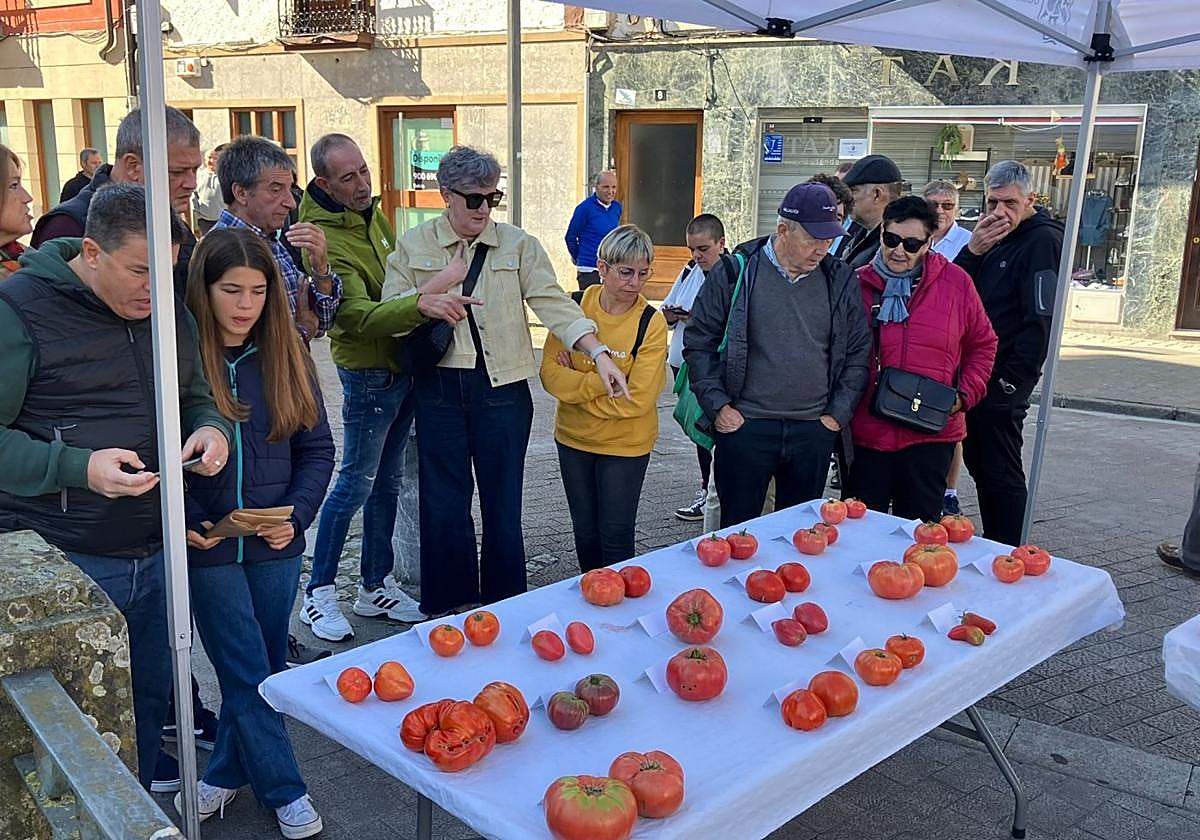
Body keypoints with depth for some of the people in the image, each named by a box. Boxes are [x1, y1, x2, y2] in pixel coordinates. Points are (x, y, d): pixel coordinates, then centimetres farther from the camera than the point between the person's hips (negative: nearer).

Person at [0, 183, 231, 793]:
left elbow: (196, 396, 18)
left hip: (156, 553, 6)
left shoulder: (169, 310, 7)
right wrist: (77, 467, -28)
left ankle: (146, 775, 47)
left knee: (151, 695, 22)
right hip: (59, 561, -5)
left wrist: (212, 428, -5)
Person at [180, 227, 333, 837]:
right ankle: (284, 791, 17)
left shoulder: (286, 354, 0)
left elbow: (316, 448, 3)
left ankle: (228, 773, 35)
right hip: (207, 545, -3)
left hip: (275, 543, 3)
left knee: (262, 669, 14)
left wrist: (297, 515, -10)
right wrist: (180, 522, -17)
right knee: (248, 674, 2)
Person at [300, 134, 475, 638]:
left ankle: (376, 586, 26)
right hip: (367, 374, -8)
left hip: (401, 366, 8)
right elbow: (360, 318, -34)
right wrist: (420, 304, -46)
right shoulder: (326, 240, -22)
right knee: (356, 483, -2)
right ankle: (319, 594, 13)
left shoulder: (372, 211, 6)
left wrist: (427, 294, 20)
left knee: (388, 481, 14)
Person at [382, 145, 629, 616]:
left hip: (502, 388, 0)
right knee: (444, 503, 7)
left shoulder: (518, 245, 3)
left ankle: (504, 608, 22)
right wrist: (439, 286, -13)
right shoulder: (413, 246, 5)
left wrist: (599, 353, -19)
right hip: (439, 388, 0)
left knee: (502, 502, 7)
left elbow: (553, 304, -6)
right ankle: (447, 609, 22)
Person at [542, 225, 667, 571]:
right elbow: (550, 372, -11)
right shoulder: (574, 306, -7)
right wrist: (601, 383, -23)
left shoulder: (651, 323, -16)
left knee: (615, 539, 5)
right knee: (585, 534, 18)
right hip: (573, 439, 4)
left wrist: (575, 387, -15)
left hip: (625, 445, -3)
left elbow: (638, 399, -21)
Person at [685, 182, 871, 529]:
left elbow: (858, 353, 12)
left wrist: (839, 414, 5)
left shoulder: (840, 281, 5)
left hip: (814, 432, 3)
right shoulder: (734, 273, -4)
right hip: (744, 426, -2)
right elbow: (699, 342, 1)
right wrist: (717, 406, -5)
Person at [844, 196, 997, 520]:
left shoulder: (956, 283, 0)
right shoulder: (859, 283, 0)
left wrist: (965, 394, -2)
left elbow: (983, 344, 11)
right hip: (865, 433, 0)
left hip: (930, 435, 0)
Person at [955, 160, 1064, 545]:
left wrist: (1011, 380, -18)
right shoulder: (995, 238, 14)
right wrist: (973, 250, -8)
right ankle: (991, 546, 28)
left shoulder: (1043, 240, -12)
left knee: (1001, 471, -3)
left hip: (1004, 382, -9)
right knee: (979, 463, 16)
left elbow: (1041, 320, -18)